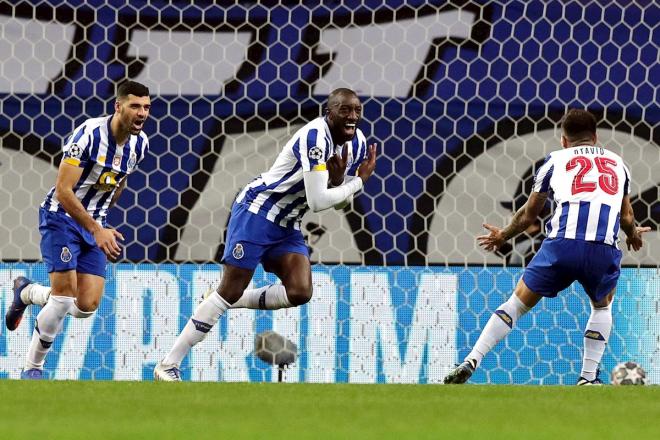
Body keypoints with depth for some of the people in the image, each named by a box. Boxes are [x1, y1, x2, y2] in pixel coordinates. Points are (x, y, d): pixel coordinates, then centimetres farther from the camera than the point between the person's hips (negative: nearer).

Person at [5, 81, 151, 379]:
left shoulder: (140, 144, -1)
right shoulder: (89, 134, -22)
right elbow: (63, 190, -24)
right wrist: (97, 230, -26)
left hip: (94, 224, 6)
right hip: (61, 218, -6)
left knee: (87, 306, -5)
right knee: (64, 296, -17)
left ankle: (28, 293, 24)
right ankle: (33, 368, 3)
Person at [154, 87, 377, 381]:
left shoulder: (357, 144, 2)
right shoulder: (315, 137, -25)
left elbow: (339, 203, 10)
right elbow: (317, 202, -29)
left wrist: (337, 180, -13)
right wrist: (359, 182, -16)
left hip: (287, 225, 8)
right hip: (256, 212, -8)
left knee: (300, 292, -11)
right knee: (230, 290, -8)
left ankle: (236, 301, 15)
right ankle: (168, 365, -2)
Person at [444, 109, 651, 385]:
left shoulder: (556, 160, 21)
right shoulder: (617, 163, 27)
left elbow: (528, 215, 27)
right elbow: (626, 217, 35)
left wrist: (503, 236, 46)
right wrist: (633, 235, 59)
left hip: (562, 242, -1)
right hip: (603, 248, 1)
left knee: (517, 303, 11)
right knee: (602, 307, 29)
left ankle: (470, 362, -2)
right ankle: (588, 378, 17)